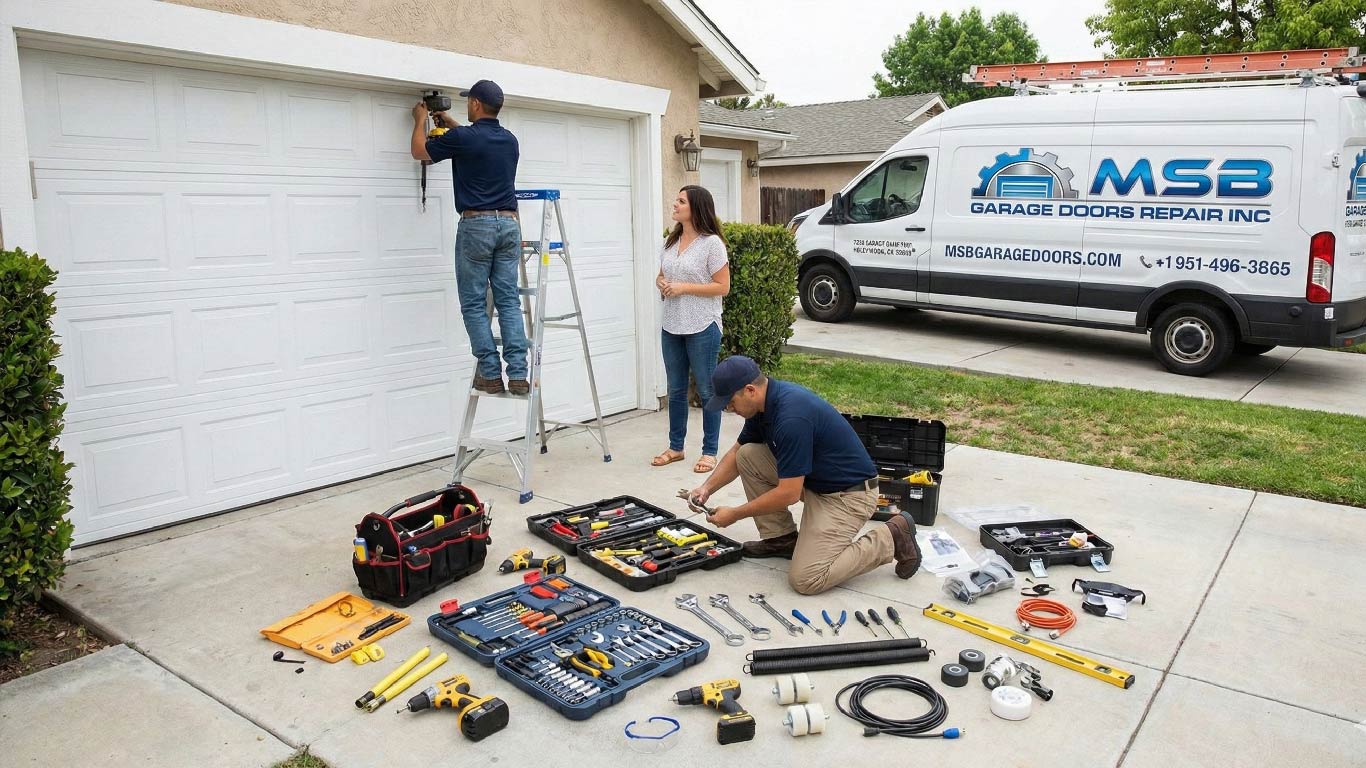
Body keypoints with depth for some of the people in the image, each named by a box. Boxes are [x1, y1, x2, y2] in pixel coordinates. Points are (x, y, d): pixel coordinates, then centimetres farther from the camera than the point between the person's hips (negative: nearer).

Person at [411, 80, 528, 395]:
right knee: (509, 301, 4)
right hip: (509, 224, 5)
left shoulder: (463, 138, -8)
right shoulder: (510, 139, 12)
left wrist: (420, 120, 27)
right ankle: (518, 375, -2)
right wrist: (451, 124, 41)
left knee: (474, 303, 3)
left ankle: (491, 375, 1)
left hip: (476, 225, -5)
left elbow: (420, 151, 10)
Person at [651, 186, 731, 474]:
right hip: (671, 328, 7)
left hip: (702, 328, -7)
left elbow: (722, 287, -12)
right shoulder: (670, 242, 11)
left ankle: (710, 452, 13)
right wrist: (661, 284, -4)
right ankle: (675, 447, 26)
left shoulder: (711, 243, -10)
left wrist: (683, 287, -18)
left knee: (707, 391, 3)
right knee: (676, 390, 14)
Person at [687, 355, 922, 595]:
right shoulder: (766, 402, -2)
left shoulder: (791, 417, -31)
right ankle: (782, 538, 12)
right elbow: (737, 452, 13)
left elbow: (788, 494, -27)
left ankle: (891, 540, -2)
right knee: (748, 455, 0)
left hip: (848, 494, -9)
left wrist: (734, 514, -15)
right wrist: (707, 487, -1)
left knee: (805, 579, -17)